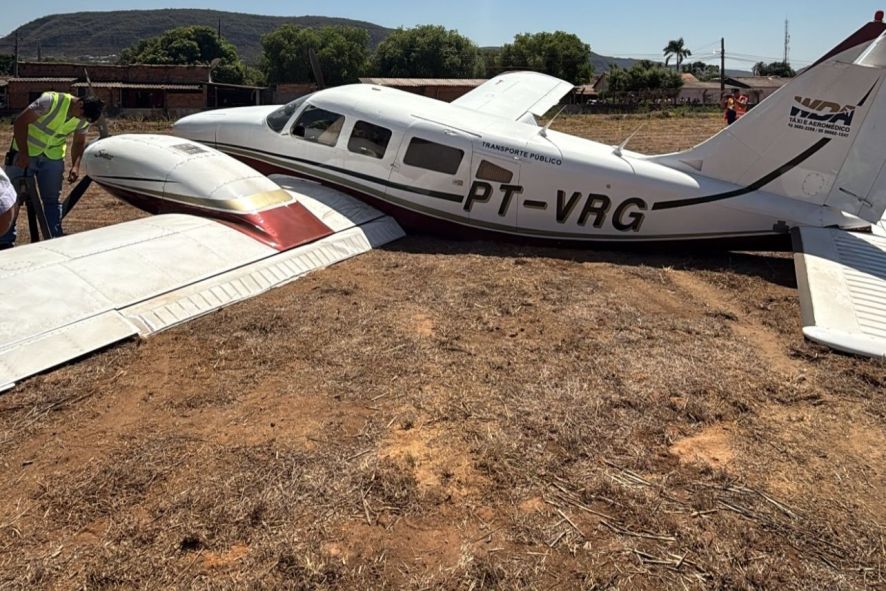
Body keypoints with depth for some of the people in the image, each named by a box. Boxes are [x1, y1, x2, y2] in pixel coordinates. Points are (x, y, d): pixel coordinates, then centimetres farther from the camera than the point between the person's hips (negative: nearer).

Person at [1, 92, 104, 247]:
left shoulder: (84, 120, -8)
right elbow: (20, 122, -20)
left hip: (53, 158, 4)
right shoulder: (50, 101, -25)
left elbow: (78, 143, 5)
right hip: (24, 154, -4)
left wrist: (75, 166, -11)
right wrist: (23, 153, -22)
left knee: (52, 200, 5)